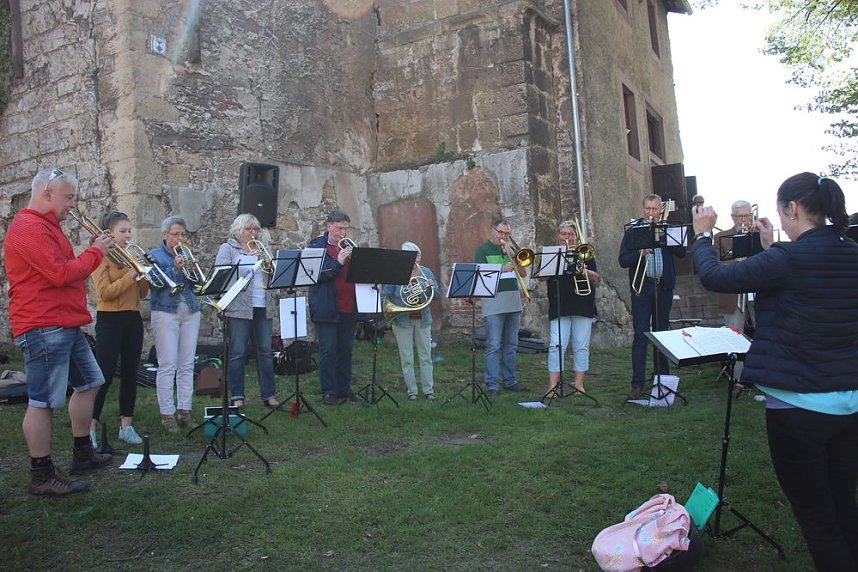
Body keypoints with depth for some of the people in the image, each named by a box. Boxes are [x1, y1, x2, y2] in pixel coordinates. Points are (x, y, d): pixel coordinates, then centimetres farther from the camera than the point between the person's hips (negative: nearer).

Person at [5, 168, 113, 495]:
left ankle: (83, 454, 28)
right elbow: (61, 274, -23)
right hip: (43, 328, -11)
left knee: (89, 383, 18)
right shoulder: (29, 227, -15)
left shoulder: (44, 226, 19)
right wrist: (95, 252, -10)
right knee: (44, 401, -4)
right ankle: (41, 476, 6)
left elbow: (67, 270, 18)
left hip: (66, 325, 11)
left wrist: (92, 252, 4)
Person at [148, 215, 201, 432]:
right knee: (167, 365, -6)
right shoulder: (154, 256, 5)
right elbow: (157, 284, -9)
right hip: (165, 312, -4)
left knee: (187, 365, 5)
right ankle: (167, 414, 0)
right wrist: (174, 270, -20)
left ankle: (184, 411, 12)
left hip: (190, 312, 5)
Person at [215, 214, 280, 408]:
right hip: (239, 308, -4)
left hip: (263, 308, 5)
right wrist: (246, 257, -17)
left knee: (265, 352, 7)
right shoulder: (227, 249, 5)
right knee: (238, 353, -1)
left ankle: (269, 394, 13)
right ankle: (237, 397, 7)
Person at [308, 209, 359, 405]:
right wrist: (338, 263, -20)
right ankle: (329, 392, 7)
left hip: (349, 308, 5)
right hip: (326, 308, -5)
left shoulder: (349, 246, 15)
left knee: (346, 351, 11)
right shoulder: (316, 246, -1)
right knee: (328, 351, -1)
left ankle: (344, 389, 20)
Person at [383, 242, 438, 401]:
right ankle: (411, 391, 12)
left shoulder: (426, 272, 6)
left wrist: (432, 288, -14)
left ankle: (429, 390, 13)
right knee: (407, 358, 3)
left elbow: (436, 295, 7)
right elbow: (385, 296, -1)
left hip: (423, 320, 3)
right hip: (403, 321, -2)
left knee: (426, 356, 6)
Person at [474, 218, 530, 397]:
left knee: (511, 345, 10)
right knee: (493, 346, -7)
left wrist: (512, 254, -3)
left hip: (513, 301, 6)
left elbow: (523, 273, 10)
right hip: (494, 303, -6)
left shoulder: (510, 249, 18)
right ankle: (491, 384, -3)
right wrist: (502, 269, -25)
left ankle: (509, 381, 19)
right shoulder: (483, 250, 2)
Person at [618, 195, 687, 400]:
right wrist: (639, 253, -21)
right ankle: (637, 384, -6)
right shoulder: (633, 230, 5)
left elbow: (682, 252, -4)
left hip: (664, 287, 2)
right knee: (640, 335, -7)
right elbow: (623, 261, -2)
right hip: (642, 288, -2)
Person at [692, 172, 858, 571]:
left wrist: (702, 234, 3)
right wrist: (772, 247, 20)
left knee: (815, 514, 8)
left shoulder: (791, 258, -19)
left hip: (799, 403, -8)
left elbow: (714, 277, -13)